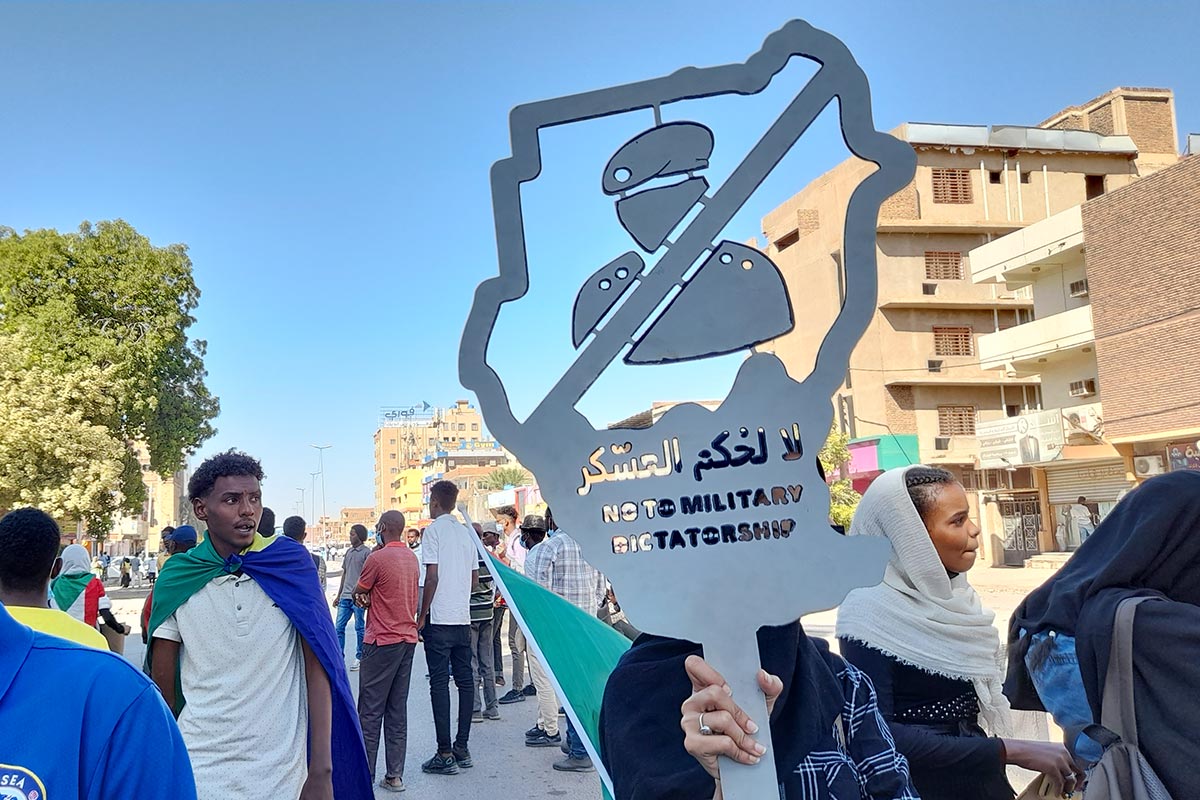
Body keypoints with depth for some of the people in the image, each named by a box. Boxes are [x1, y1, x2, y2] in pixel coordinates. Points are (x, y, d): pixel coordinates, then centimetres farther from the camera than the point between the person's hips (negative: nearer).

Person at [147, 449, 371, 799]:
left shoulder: (292, 564, -7)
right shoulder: (177, 577, -4)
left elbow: (317, 669, -7)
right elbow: (162, 681, 4)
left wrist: (321, 770, -12)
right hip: (198, 771, 0)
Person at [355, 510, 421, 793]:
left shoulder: (377, 558, -15)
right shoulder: (412, 558, 9)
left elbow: (357, 589, -2)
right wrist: (369, 594, 2)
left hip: (382, 643, -7)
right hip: (408, 640, 7)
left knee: (370, 712, 2)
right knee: (398, 711, 11)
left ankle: (365, 775, 7)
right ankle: (395, 776, 13)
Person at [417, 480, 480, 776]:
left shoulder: (434, 530, -8)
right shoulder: (466, 532, 11)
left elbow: (432, 577, -13)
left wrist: (422, 616, -6)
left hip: (439, 619, -6)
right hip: (463, 618, 6)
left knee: (439, 684, -2)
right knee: (464, 680, 9)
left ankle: (445, 755, 0)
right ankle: (462, 748, 16)